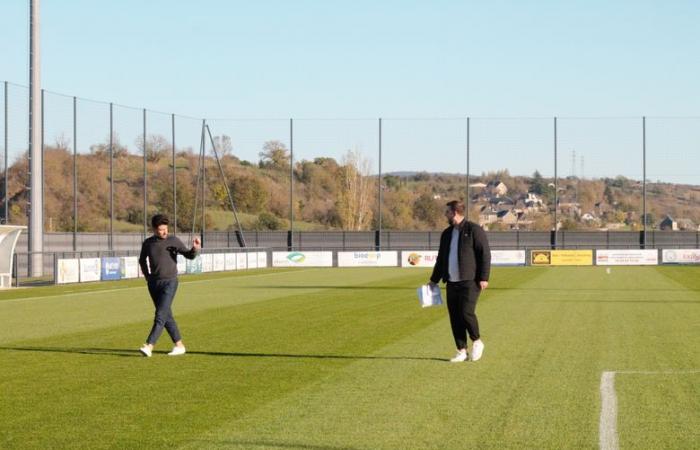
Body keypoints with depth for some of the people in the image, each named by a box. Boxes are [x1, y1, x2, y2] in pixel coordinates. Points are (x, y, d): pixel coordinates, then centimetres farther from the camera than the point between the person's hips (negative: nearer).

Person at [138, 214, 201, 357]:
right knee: (167, 316, 8)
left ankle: (149, 346, -19)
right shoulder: (148, 243, 7)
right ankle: (179, 345, 16)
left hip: (169, 282, -4)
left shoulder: (173, 241, -2)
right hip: (153, 284, 4)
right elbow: (142, 260, 25)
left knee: (160, 315, -13)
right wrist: (147, 276, 15)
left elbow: (189, 255, 0)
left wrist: (195, 249, -21)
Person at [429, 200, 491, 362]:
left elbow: (485, 254, -9)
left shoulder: (474, 230, -5)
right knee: (455, 318, 3)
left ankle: (477, 342, 8)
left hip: (469, 282, -7)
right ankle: (462, 352, 10)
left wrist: (484, 278, -15)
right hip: (452, 282, 7)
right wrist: (434, 280, 21)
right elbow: (441, 258, 24)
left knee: (466, 313, -16)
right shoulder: (447, 233, 16)